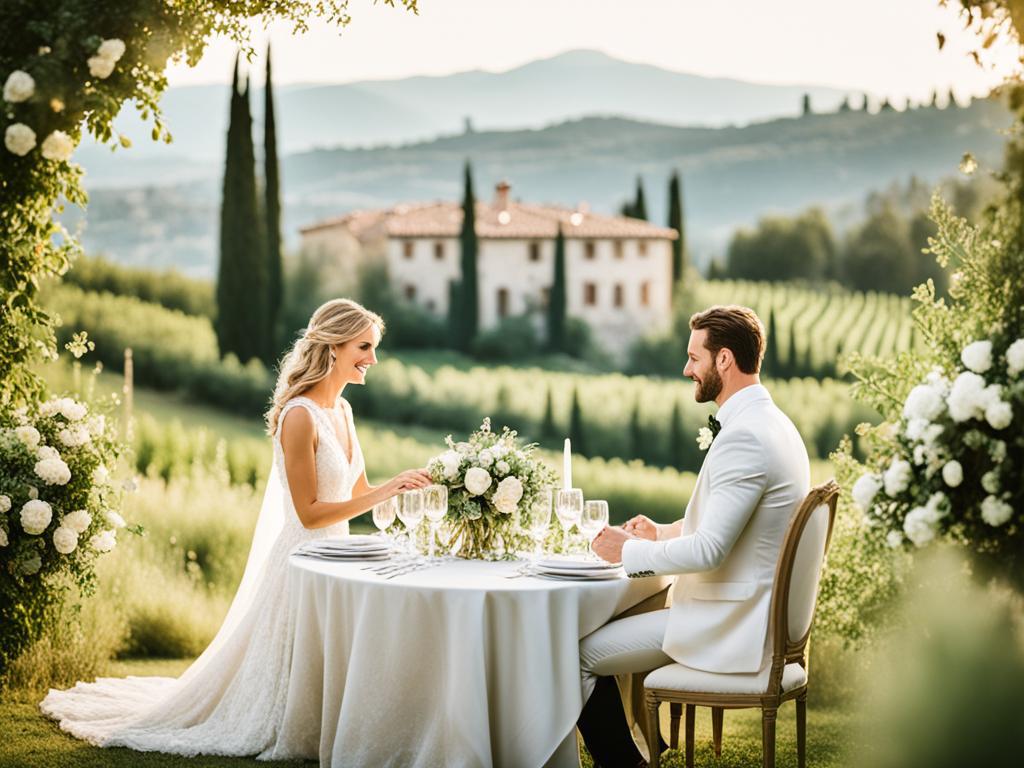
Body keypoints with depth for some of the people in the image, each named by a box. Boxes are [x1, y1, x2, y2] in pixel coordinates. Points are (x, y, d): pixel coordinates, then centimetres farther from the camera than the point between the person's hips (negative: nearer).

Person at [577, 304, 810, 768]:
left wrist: (629, 550, -11)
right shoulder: (771, 423, 11)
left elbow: (709, 550, -25)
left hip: (729, 627, -10)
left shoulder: (744, 437, -22)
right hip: (756, 616, 10)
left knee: (579, 653, -5)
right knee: (616, 623, 22)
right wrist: (661, 534, 11)